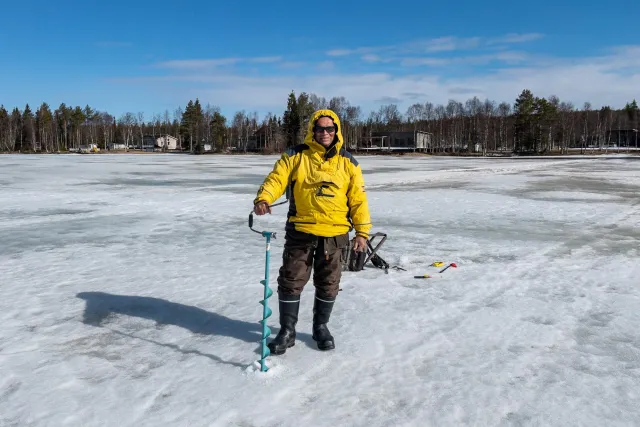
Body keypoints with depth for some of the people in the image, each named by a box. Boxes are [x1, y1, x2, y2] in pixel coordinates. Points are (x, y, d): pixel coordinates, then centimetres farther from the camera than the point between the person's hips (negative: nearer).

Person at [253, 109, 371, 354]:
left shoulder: (347, 162, 6)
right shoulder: (295, 156, 1)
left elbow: (358, 198, 6)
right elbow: (276, 179, -8)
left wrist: (362, 231, 2)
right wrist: (263, 198, -29)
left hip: (334, 234, 2)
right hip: (300, 231, -1)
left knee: (328, 284, 12)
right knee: (291, 281, 3)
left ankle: (321, 327, 32)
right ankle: (287, 330, 19)